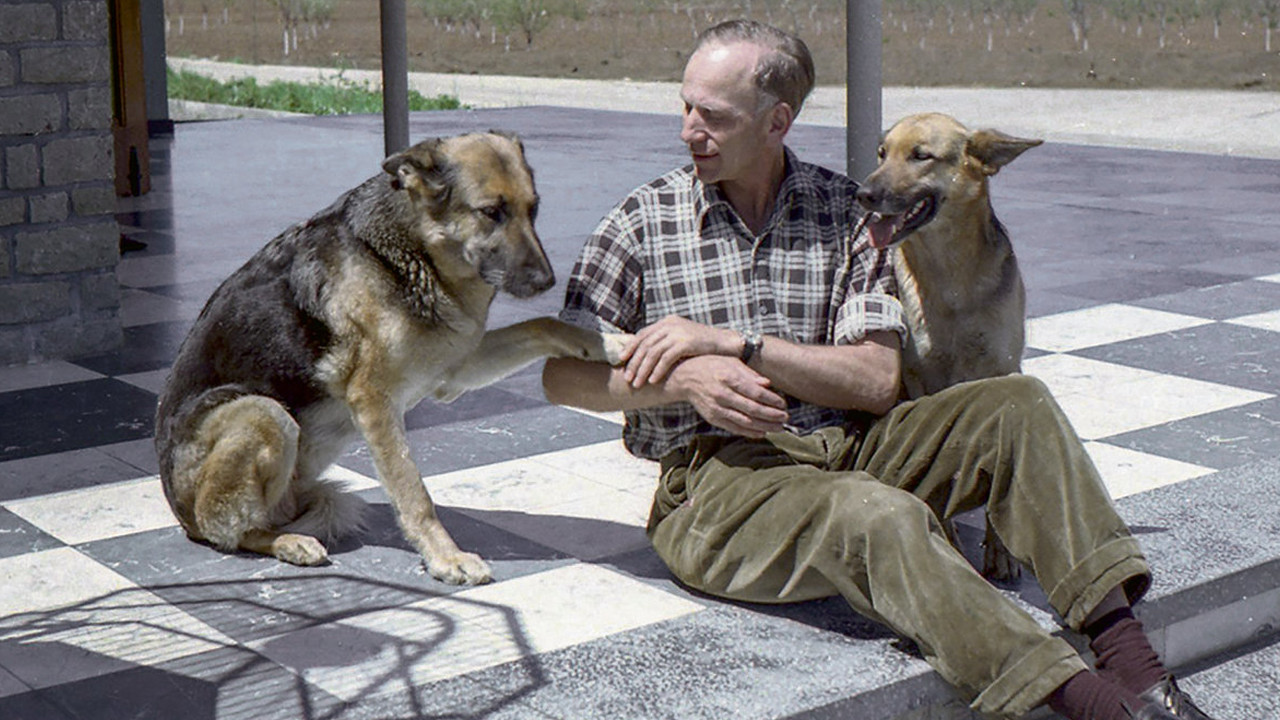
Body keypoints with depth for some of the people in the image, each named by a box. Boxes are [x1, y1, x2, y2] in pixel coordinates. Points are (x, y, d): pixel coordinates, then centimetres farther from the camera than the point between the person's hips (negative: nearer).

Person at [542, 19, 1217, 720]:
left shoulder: (845, 211, 7)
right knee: (883, 518, -34)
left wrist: (733, 343, -12)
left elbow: (877, 382, -1)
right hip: (716, 477, -4)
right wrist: (686, 379, -16)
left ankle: (1123, 648, -27)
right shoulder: (641, 222, 3)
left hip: (845, 448, 4)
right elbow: (564, 376, 2)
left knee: (1017, 404, -17)